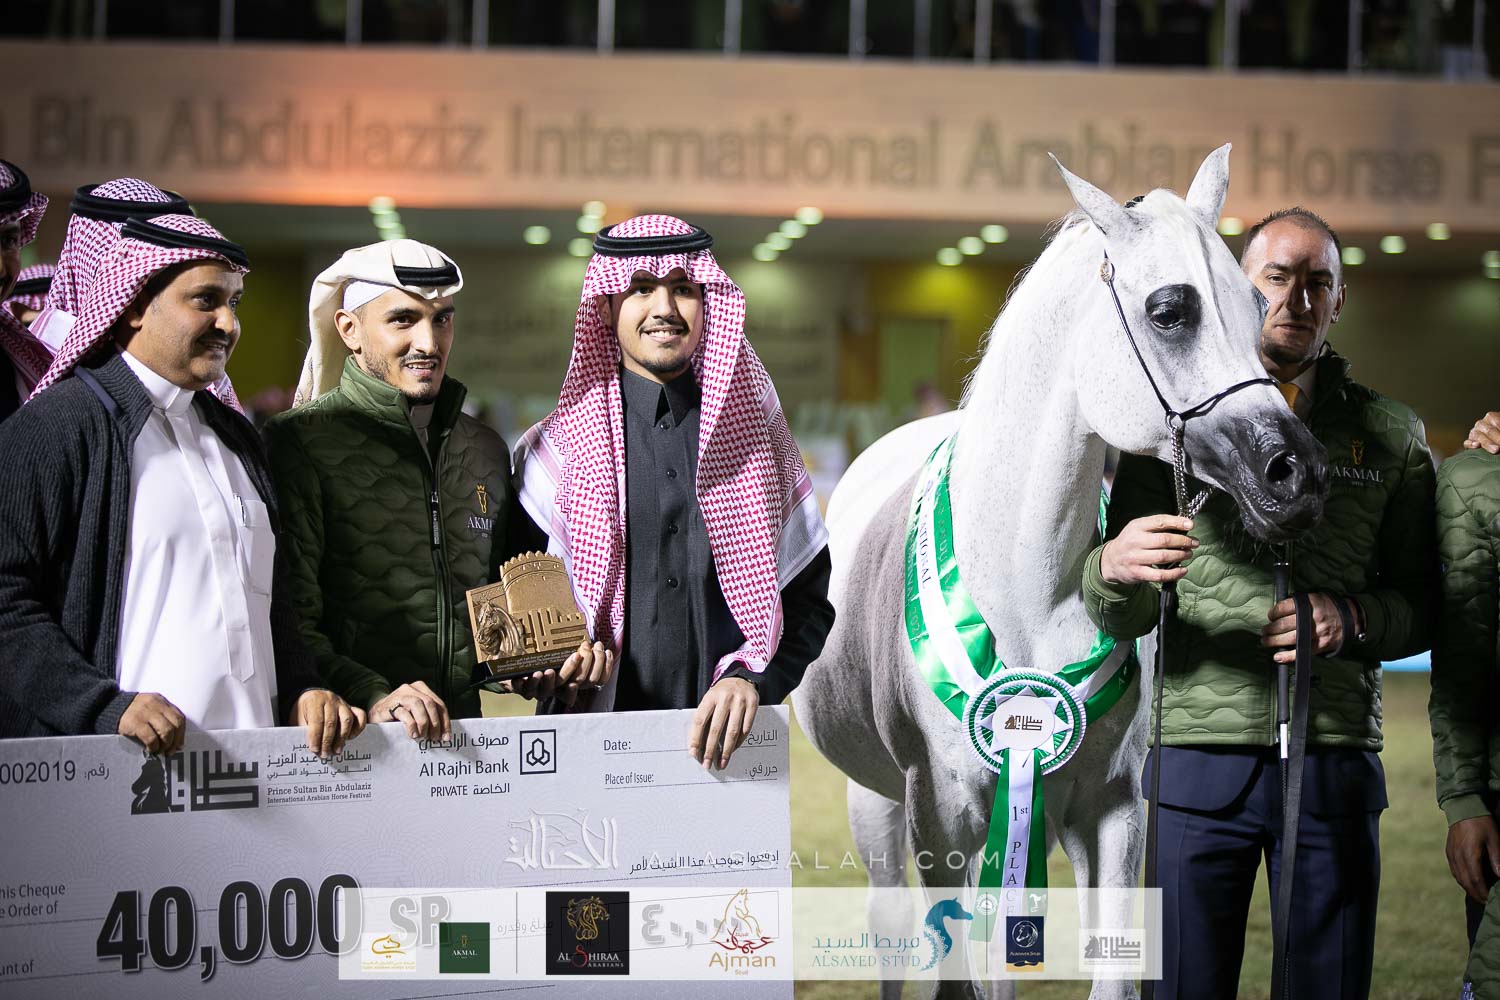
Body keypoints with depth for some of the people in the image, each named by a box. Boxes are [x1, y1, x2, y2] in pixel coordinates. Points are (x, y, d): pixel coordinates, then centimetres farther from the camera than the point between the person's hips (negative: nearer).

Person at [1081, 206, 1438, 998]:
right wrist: (1114, 571, -21)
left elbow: (1425, 604, 11)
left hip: (1336, 761, 1)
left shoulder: (1390, 437, 9)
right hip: (1201, 755, -1)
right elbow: (1121, 621, 3)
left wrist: (1353, 619, -11)